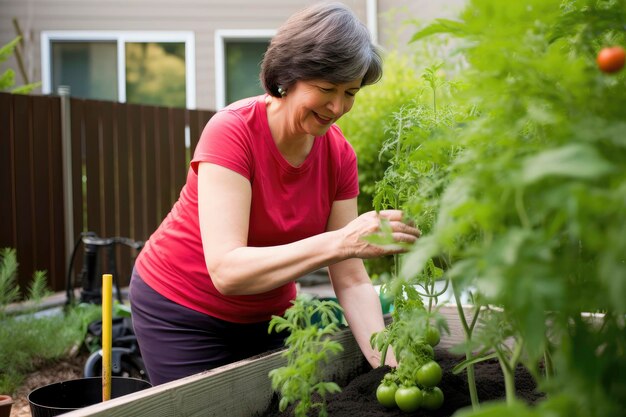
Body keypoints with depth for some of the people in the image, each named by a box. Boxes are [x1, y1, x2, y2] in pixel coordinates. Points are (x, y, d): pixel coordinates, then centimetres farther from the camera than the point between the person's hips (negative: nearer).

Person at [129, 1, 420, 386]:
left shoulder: (340, 155, -11)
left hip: (267, 313, 5)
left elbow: (352, 281, -10)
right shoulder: (233, 131, -26)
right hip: (184, 312, -4)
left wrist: (387, 364, -24)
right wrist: (338, 242, -46)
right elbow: (226, 271, -36)